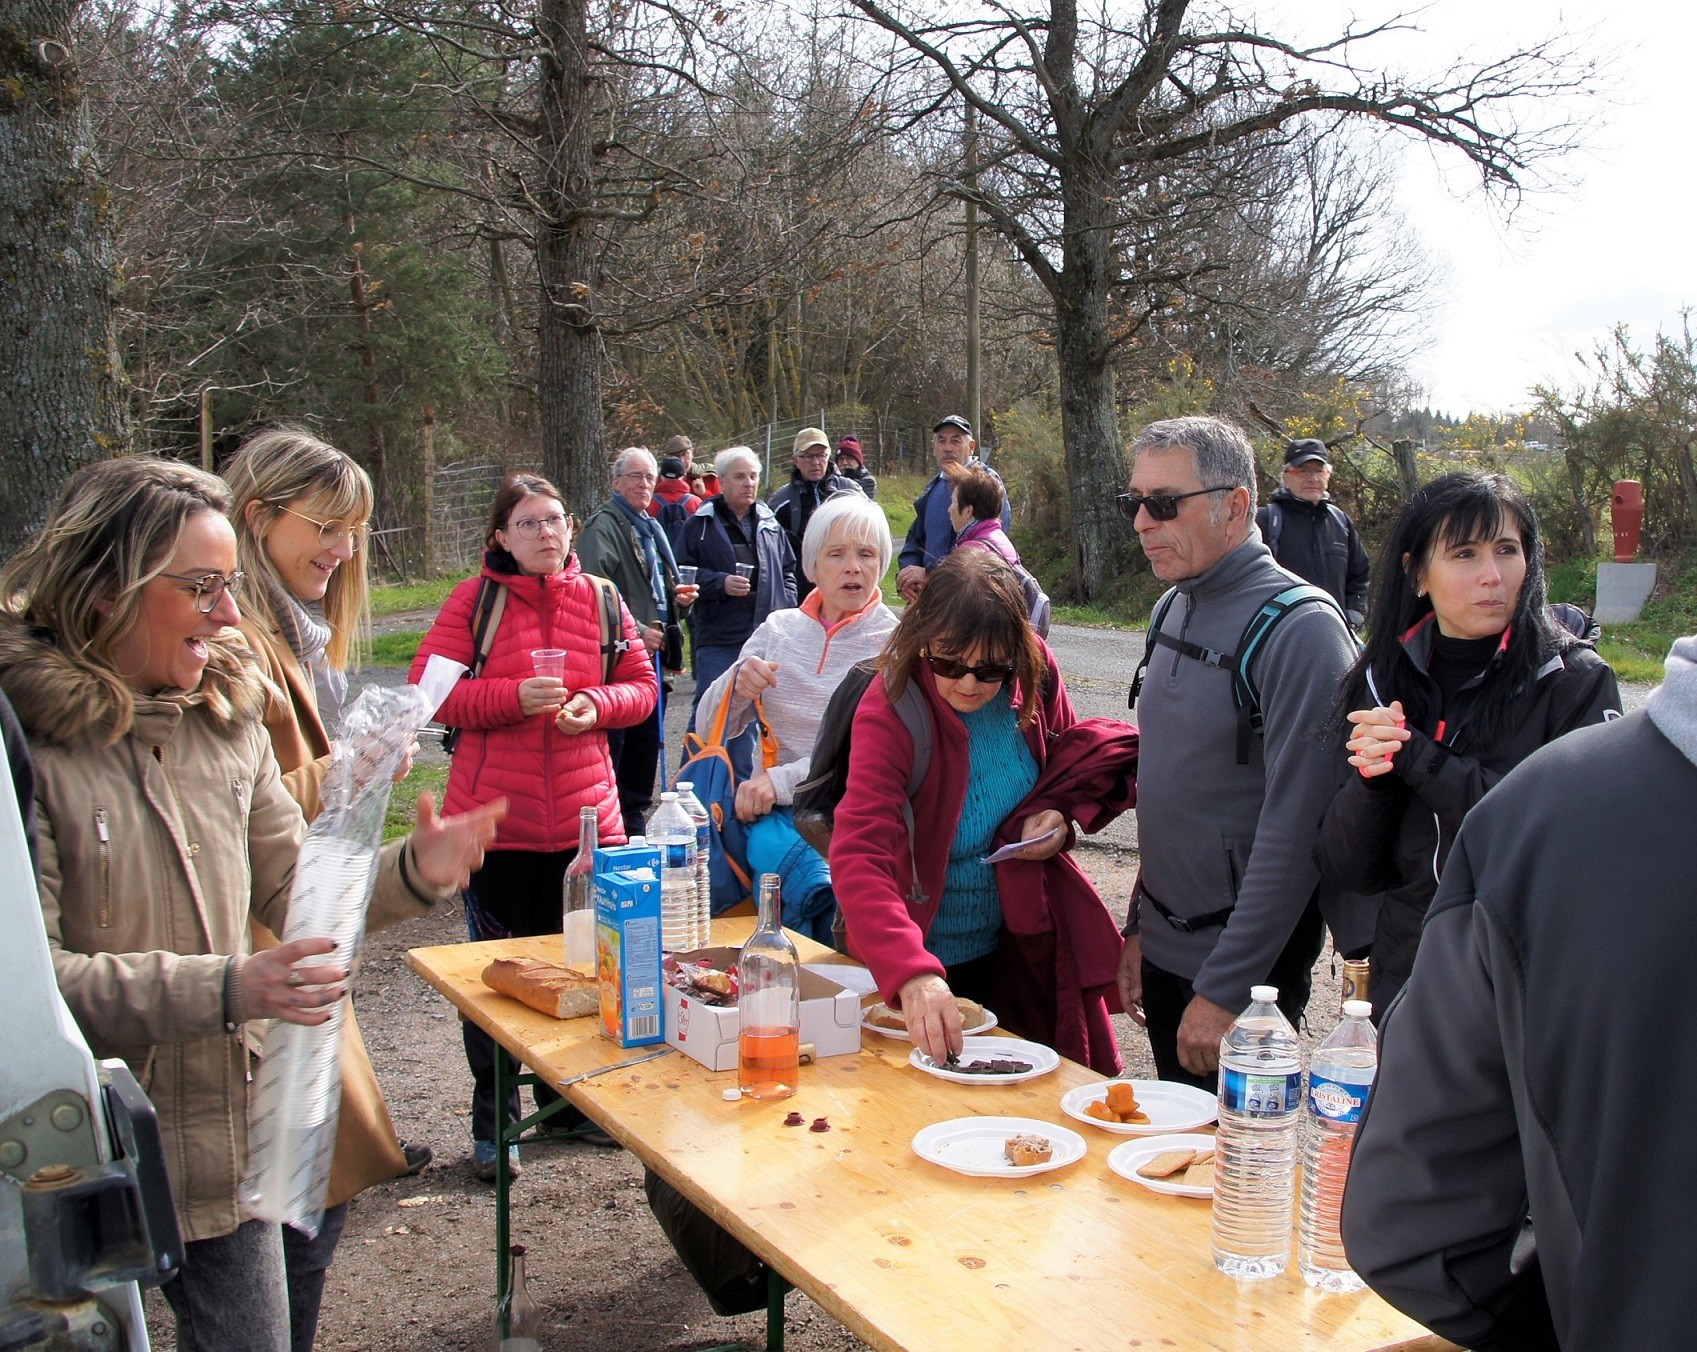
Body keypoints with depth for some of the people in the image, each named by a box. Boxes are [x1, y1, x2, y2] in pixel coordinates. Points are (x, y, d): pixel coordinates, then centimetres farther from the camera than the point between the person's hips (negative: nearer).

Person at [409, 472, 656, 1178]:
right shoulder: (473, 600, -2)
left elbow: (642, 686, 12)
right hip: (495, 818, -2)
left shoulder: (600, 598, 7)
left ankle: (570, 1103, 31)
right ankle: (494, 1125, 20)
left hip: (585, 815, 3)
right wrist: (515, 697, -19)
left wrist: (595, 704, -9)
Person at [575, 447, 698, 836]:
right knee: (611, 747, -8)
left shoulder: (650, 527, 22)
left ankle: (634, 826, 23)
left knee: (645, 749, 14)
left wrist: (679, 598, 11)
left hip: (651, 655, 9)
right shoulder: (602, 526, -8)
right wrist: (636, 632, -23)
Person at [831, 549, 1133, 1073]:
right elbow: (859, 856, -36)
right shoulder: (891, 710, -25)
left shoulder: (1034, 675, -13)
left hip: (1020, 946, 4)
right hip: (923, 957, -4)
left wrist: (1058, 812, -14)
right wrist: (913, 973, -50)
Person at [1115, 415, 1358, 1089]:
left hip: (1242, 966, -8)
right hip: (1164, 950, 8)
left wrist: (1223, 990, -21)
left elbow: (1295, 831, -22)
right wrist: (1139, 927, 13)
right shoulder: (1178, 610, 7)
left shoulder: (1301, 630, -19)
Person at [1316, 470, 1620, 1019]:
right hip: (1405, 988, 3)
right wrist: (1371, 778, -22)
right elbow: (1347, 870, -3)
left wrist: (1419, 759, -24)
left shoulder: (1573, 680, -11)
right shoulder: (1386, 681, -1)